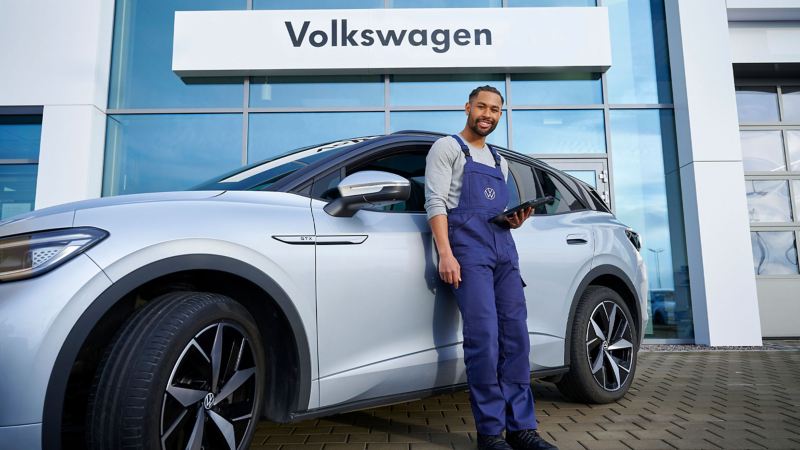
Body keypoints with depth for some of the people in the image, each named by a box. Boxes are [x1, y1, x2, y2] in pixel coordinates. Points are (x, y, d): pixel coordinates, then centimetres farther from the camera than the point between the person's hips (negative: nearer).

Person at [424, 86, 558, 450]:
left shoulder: (499, 161, 27)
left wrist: (515, 220, 6)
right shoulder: (447, 148, 7)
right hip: (468, 247, -6)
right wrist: (445, 253, -18)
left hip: (504, 249, 7)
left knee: (516, 337, 0)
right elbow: (435, 202, -6)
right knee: (484, 337, -13)